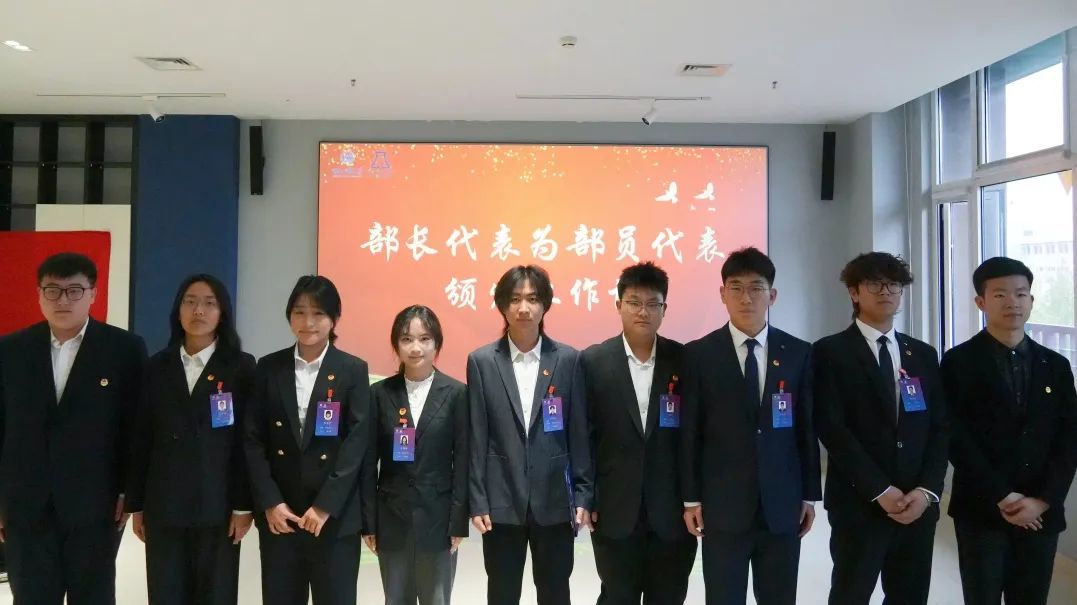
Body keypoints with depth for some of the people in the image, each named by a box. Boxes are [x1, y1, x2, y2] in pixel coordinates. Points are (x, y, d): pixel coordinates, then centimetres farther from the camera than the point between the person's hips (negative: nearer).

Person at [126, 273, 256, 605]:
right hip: (163, 505, 3)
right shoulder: (157, 366, 8)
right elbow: (142, 439, 8)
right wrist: (136, 504, 6)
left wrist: (244, 505, -8)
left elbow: (247, 440, -4)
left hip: (218, 505, -2)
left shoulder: (241, 367, -1)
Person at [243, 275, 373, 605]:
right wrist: (270, 503, -7)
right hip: (278, 515, 2)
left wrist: (324, 506, -12)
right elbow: (253, 440, 2)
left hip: (336, 515, -2)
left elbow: (357, 442, -7)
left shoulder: (353, 370, 0)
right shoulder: (269, 368, 5)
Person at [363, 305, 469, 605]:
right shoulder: (380, 393, 1)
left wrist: (459, 521, -6)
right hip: (391, 518, 2)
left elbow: (462, 461, -3)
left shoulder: (456, 393, -4)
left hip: (437, 517, -1)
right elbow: (369, 460, 2)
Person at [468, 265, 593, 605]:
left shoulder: (568, 359, -1)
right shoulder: (481, 361, -1)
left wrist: (584, 495, -1)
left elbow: (579, 432, 1)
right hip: (502, 501, 0)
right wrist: (477, 501, -4)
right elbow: (477, 438, -1)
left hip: (554, 500, 0)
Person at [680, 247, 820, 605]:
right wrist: (691, 499, -3)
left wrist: (810, 495, 7)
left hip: (783, 505, 2)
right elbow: (689, 432, -2)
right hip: (722, 506, -2)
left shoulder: (798, 353, 4)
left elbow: (807, 429, 7)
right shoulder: (699, 355, -2)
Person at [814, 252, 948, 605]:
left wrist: (927, 490, -5)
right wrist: (880, 491, -14)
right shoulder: (831, 352, -4)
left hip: (919, 503, 4)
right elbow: (832, 429, -11)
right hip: (858, 504, -4)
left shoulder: (924, 355, 12)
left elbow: (940, 428, 8)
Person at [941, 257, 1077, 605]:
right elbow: (956, 438, -9)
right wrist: (1001, 497, -12)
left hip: (1042, 513, 3)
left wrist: (1042, 500, -7)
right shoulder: (959, 363, -4)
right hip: (981, 510, -3)